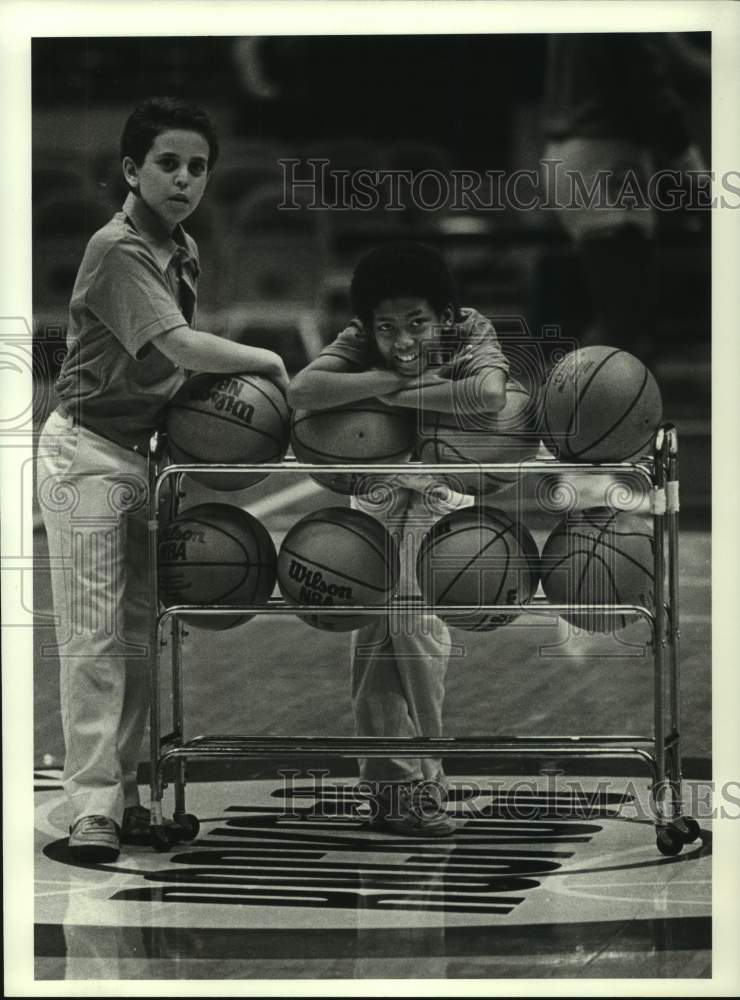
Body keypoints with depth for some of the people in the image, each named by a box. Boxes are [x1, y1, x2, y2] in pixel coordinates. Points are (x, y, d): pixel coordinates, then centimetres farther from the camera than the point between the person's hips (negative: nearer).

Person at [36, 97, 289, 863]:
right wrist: (269, 361, -13)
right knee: (94, 639, -9)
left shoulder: (184, 252, 10)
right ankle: (93, 809, -9)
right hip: (85, 450, -9)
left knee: (139, 634, 9)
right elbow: (182, 347, -26)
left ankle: (124, 794, 16)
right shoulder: (117, 251, -18)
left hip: (139, 450, 9)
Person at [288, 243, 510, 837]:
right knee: (372, 636, -2)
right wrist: (397, 377, -45)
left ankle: (421, 780, 3)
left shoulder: (469, 332, -29)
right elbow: (302, 391, -45)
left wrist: (403, 395, -43)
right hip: (376, 491, 2)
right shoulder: (360, 343, -26)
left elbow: (490, 393, -52)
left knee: (415, 621, -14)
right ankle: (392, 785, 9)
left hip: (446, 491, -2)